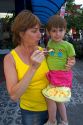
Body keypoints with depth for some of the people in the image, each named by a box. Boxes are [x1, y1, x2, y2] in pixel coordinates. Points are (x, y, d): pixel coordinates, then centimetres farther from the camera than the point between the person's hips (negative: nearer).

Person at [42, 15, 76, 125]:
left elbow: (72, 59, -2)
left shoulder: (68, 46, -11)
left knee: (50, 98, -7)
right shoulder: (49, 43, 4)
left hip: (61, 75, -6)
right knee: (58, 100, 16)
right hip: (51, 75, 6)